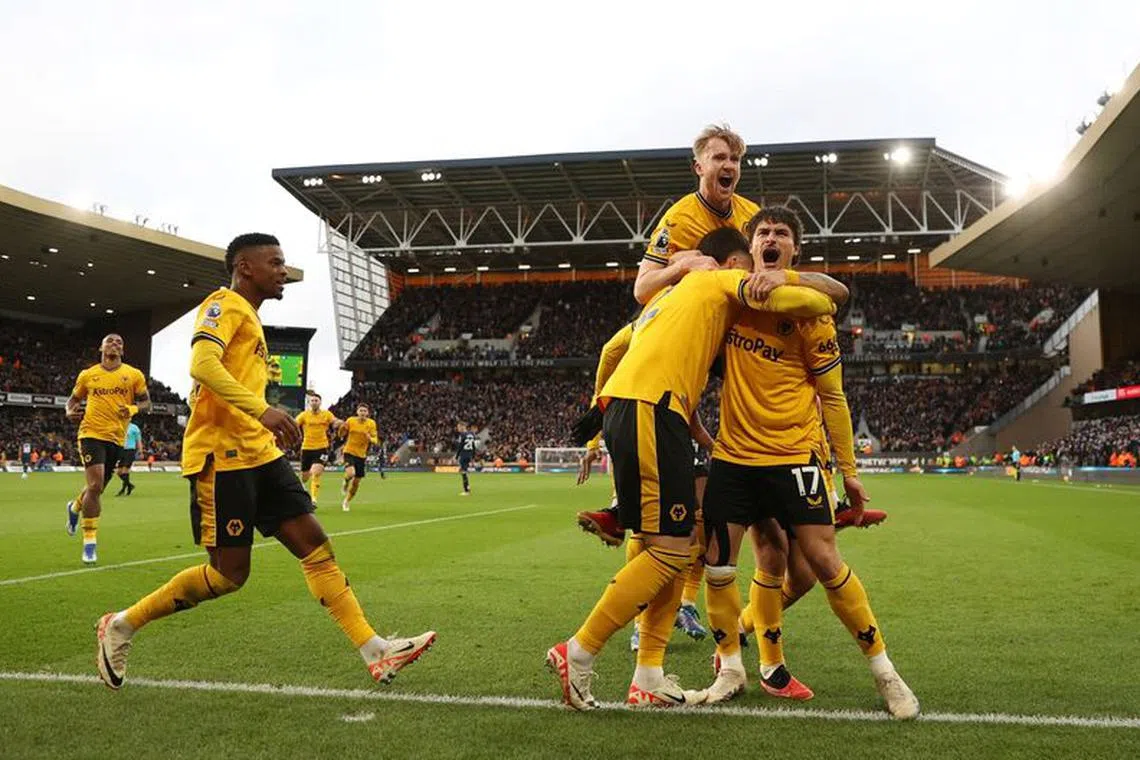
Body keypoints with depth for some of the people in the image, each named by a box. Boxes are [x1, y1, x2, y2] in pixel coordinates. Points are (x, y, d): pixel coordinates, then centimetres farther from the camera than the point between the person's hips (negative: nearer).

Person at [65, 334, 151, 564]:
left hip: (117, 438, 3)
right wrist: (69, 412, -4)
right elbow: (74, 399, 18)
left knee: (97, 487, 16)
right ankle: (89, 543, -7)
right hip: (92, 434, -3)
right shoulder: (87, 375, 6)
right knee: (95, 485, -17)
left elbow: (146, 403, 7)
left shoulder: (134, 375, 6)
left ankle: (75, 507, 53)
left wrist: (133, 409, -14)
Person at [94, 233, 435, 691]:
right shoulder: (225, 303, -6)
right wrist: (261, 408, -31)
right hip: (222, 455, -9)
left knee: (314, 544, 2)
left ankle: (376, 653, 1)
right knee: (229, 573, -6)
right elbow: (203, 364, -23)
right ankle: (121, 627, 14)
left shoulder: (248, 316, 23)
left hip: (258, 453, 10)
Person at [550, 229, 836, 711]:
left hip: (619, 406, 10)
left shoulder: (670, 294, 34)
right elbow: (781, 299, -6)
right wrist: (826, 304, 13)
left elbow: (615, 350, 31)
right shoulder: (720, 279, 9)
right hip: (650, 410, -10)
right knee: (670, 551, -7)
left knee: (680, 546, 11)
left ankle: (649, 678, 10)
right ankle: (578, 654, -3)